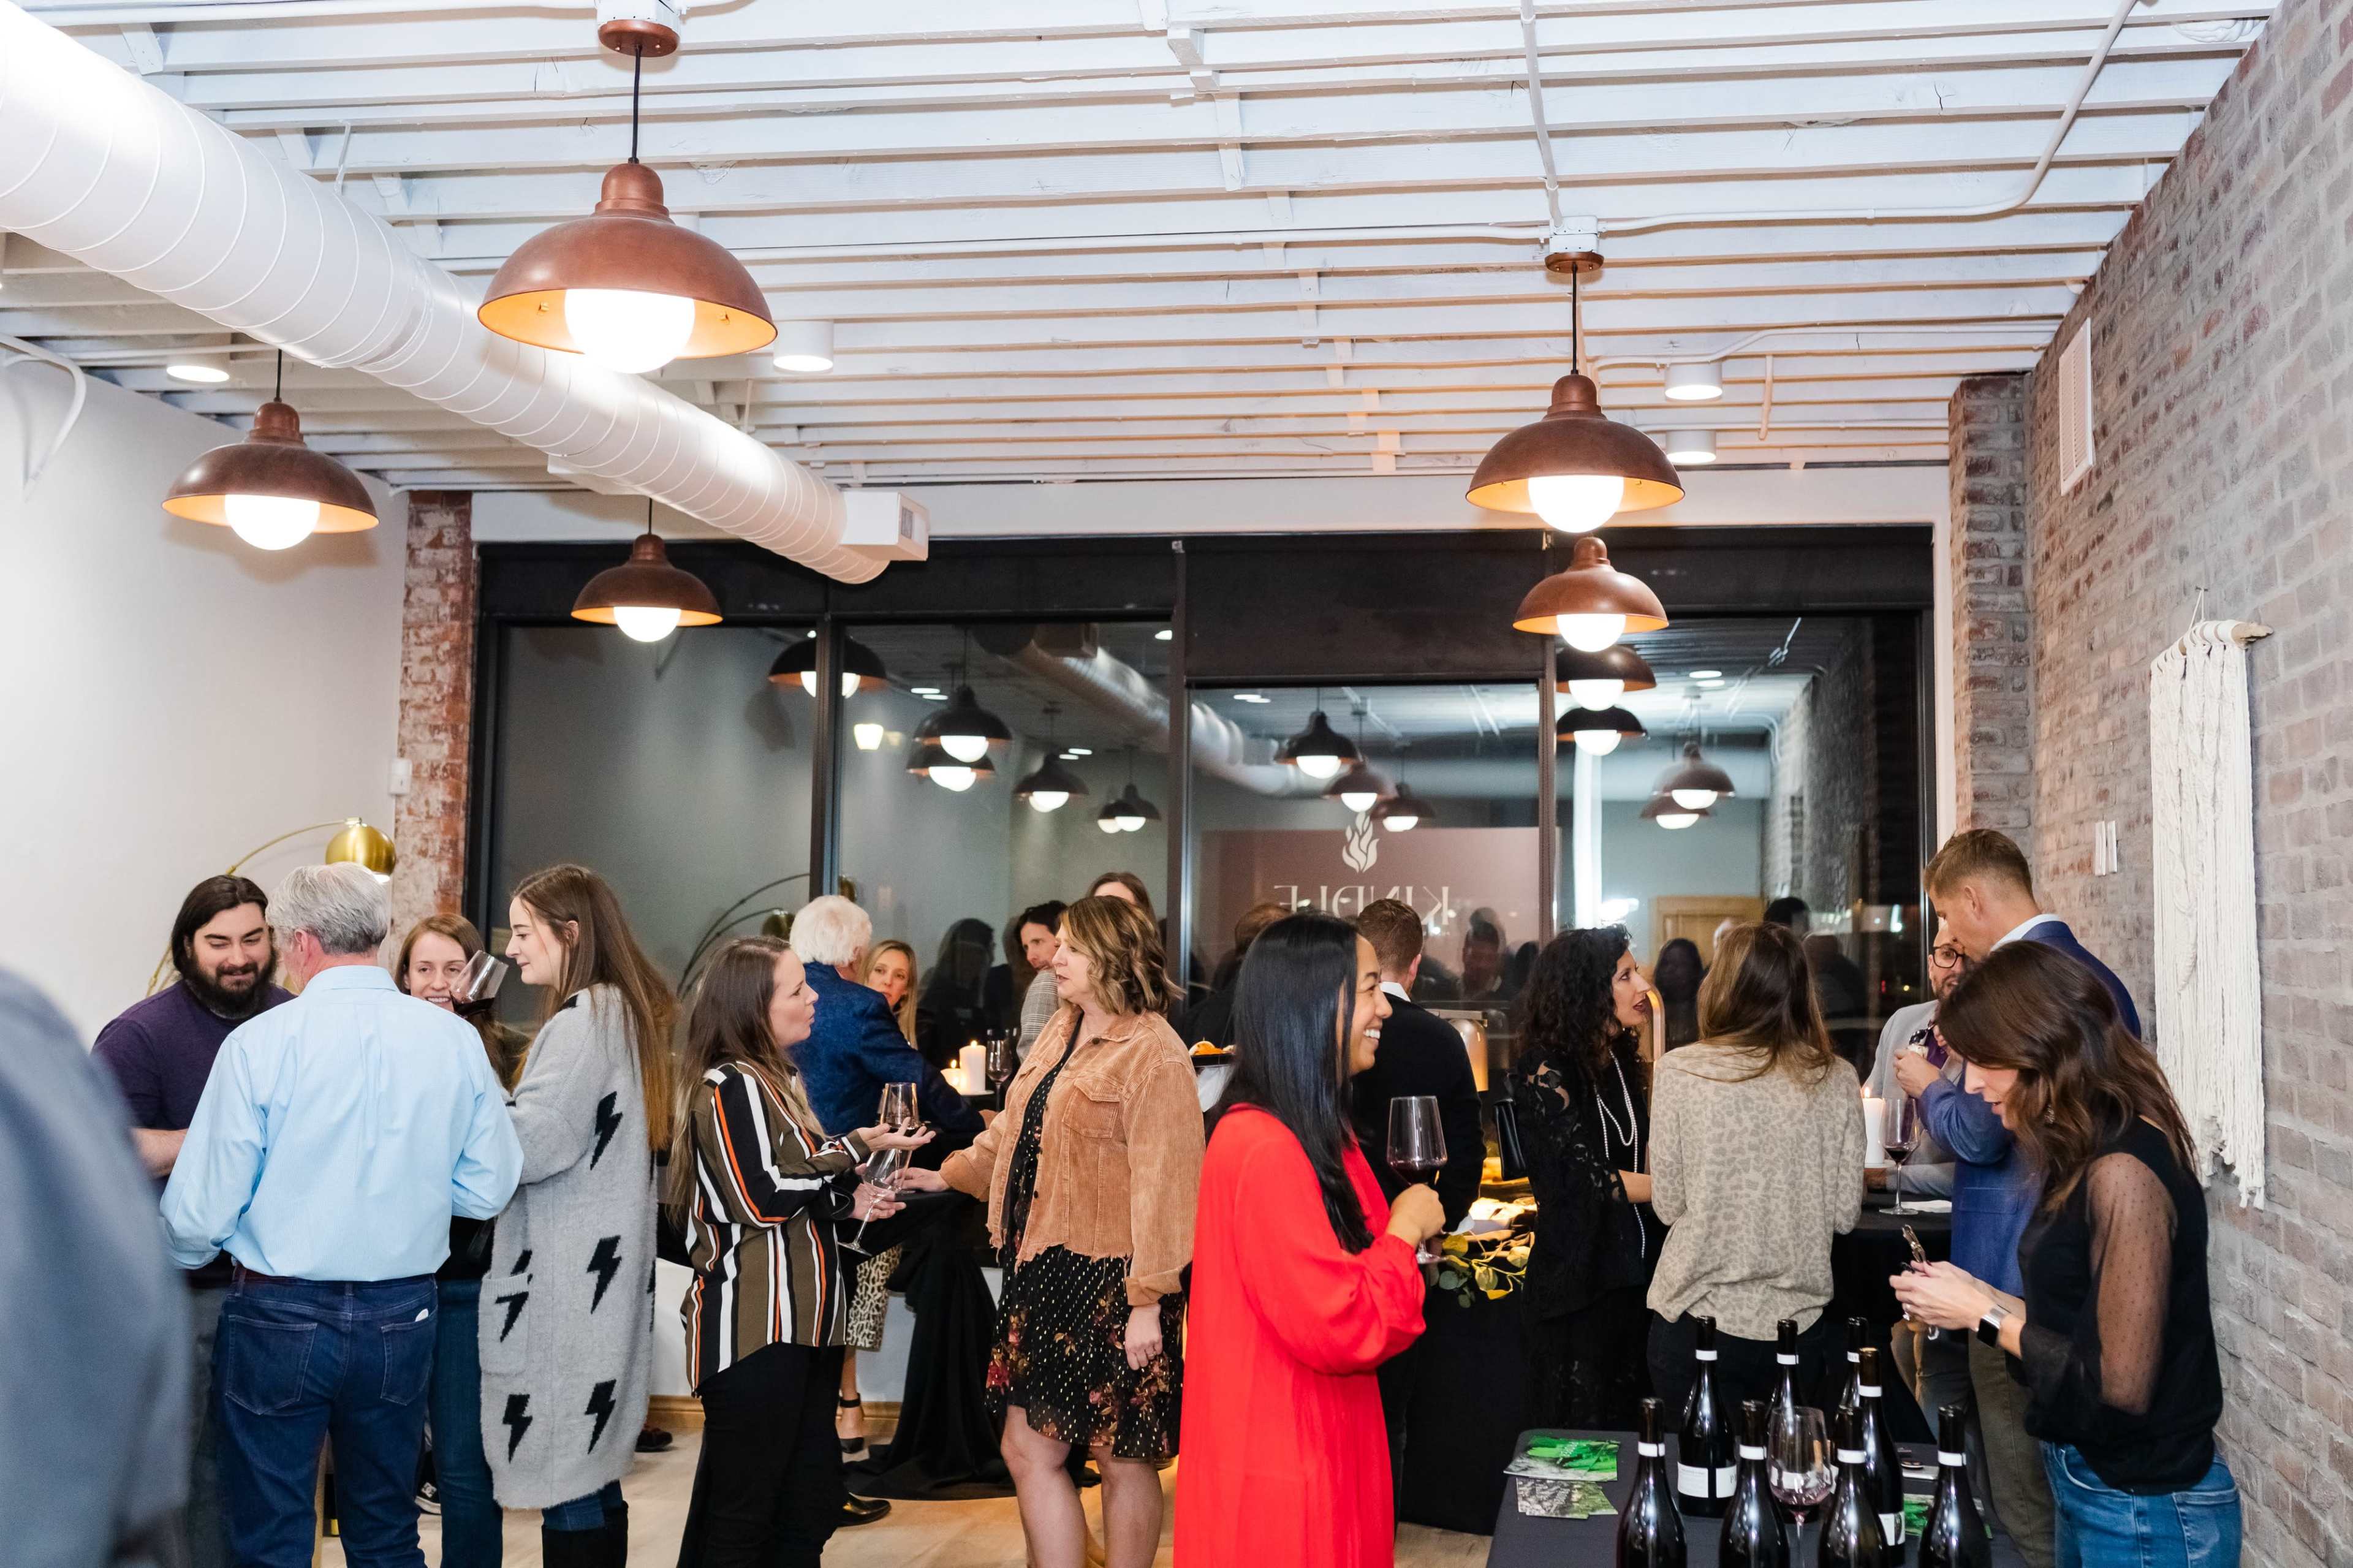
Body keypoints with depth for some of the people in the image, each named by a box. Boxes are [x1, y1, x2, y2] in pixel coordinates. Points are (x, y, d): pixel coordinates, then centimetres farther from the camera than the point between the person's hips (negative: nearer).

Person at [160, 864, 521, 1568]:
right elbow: (487, 1192, 0)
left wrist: (184, 1255, 11)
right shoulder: (456, 1041, -5)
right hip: (403, 1319, 4)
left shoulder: (261, 1042, -14)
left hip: (279, 1320, -3)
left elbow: (199, 1213, -12)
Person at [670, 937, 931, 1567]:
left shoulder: (779, 1082, 17)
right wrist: (854, 1151, -10)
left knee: (810, 1506, 9)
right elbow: (759, 1198, -18)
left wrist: (847, 1204, 4)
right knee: (743, 1515, -2)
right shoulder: (728, 1087, -11)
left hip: (801, 1322, 9)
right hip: (753, 1326, -9)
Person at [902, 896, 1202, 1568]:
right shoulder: (1063, 1032, 12)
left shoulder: (1154, 1053, -15)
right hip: (1044, 1271, 9)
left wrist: (1149, 1298, -20)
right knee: (1028, 1450, 9)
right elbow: (1017, 1129, 24)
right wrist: (949, 1174, 16)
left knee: (1120, 1457, 6)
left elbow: (1165, 1183, -19)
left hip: (1108, 1282, -8)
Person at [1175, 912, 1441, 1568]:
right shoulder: (1264, 1147, -24)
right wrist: (1405, 1231, -13)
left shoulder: (1318, 1130, 10)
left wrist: (1404, 1233, 2)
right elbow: (1339, 1330, -26)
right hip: (1280, 1468, -10)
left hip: (1321, 1441, 10)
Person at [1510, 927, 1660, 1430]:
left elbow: (1647, 1161, 9)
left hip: (1631, 1274, 7)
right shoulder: (1546, 1070, -14)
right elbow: (1583, 1178, -18)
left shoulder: (1621, 1062, 10)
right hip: (1577, 1283, -7)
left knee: (1625, 1430, 13)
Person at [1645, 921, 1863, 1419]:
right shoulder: (1835, 1082, -4)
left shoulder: (1681, 1071, -11)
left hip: (1696, 1318, -3)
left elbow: (1668, 1205, -6)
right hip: (1798, 1321, 3)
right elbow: (1845, 1214, 1)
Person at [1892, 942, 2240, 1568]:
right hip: (2090, 1482, 9)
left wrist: (1985, 1316, -17)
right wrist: (1979, 1297, -3)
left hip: (2145, 1511, -8)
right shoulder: (2085, 1154, 4)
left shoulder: (2123, 1170, -24)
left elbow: (2121, 1382, -25)